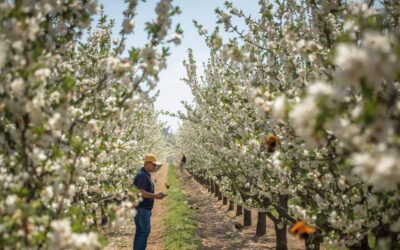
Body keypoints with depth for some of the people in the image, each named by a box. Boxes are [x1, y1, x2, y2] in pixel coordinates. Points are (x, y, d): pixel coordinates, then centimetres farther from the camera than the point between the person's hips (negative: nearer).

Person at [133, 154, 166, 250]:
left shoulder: (146, 175, 16)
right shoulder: (142, 175, -17)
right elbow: (141, 192, -25)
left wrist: (155, 195, 13)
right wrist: (155, 196, -19)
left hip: (144, 208, 10)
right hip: (141, 208, -10)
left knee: (140, 232, 11)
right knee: (144, 231, -8)